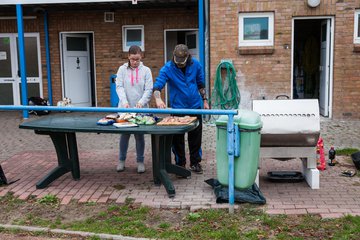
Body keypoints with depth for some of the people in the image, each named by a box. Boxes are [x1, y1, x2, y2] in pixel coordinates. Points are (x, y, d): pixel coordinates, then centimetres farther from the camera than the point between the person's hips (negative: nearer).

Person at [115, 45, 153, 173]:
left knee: (140, 136, 7)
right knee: (124, 134, 9)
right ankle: (122, 160, 23)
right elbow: (119, 87, -5)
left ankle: (140, 161, 19)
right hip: (125, 108, 1)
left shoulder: (146, 70, 1)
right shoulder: (122, 69, 3)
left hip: (141, 109, -1)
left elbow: (149, 89, -4)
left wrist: (141, 102, -20)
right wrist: (124, 101, -20)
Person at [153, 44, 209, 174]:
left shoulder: (196, 65, -5)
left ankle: (195, 163, 23)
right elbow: (157, 86, -23)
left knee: (195, 137, 10)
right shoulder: (167, 68, -14)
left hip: (195, 106, 2)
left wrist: (205, 100, 9)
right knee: (177, 138, 5)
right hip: (177, 108, -2)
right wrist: (158, 99, -42)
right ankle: (180, 164, 20)